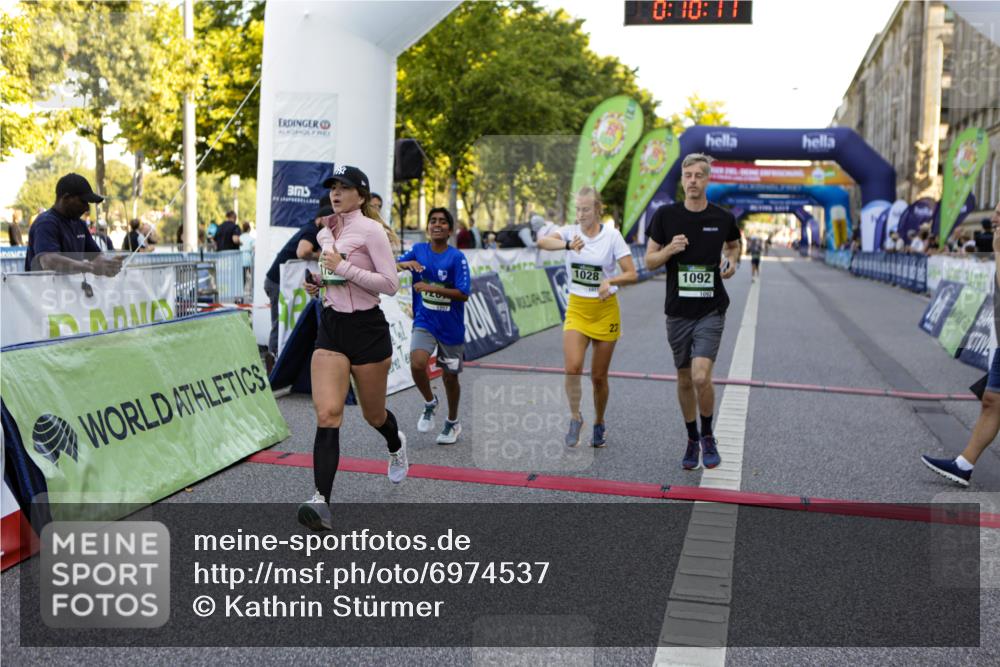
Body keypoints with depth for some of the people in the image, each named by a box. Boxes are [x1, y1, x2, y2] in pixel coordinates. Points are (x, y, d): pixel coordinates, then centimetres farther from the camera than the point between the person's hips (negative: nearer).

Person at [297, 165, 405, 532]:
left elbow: (390, 284, -17)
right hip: (330, 326, 5)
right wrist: (317, 283, 7)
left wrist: (342, 268, -21)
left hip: (367, 327, -5)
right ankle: (321, 501, -16)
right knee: (327, 414, -12)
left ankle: (396, 445, 51)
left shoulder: (370, 230, -11)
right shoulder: (324, 232, 11)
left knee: (373, 414, 13)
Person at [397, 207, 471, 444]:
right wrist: (403, 264, -22)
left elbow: (464, 294, -18)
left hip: (451, 327, -2)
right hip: (424, 322, 2)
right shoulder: (418, 250, -1)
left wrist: (432, 288, -26)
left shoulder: (457, 257, -12)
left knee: (450, 376, 10)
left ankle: (453, 423, 35)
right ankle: (430, 403, 9)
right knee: (417, 364, -23)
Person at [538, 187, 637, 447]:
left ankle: (599, 425, 29)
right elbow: (542, 242, -22)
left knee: (599, 376, 7)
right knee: (573, 367, -18)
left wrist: (610, 281, -29)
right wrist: (568, 245, -41)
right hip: (576, 309, 1)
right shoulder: (570, 232, -2)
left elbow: (632, 274, -9)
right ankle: (575, 418, 6)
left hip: (605, 311, -1)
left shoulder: (612, 236, -6)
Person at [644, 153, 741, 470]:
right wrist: (670, 249, -17)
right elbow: (650, 261, 2)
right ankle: (692, 440, 31)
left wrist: (732, 261, 0)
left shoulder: (723, 218, 0)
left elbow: (734, 245, 21)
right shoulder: (665, 215, -1)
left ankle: (708, 436, 10)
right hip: (678, 310, 2)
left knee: (701, 377, -15)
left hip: (711, 310, -2)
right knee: (684, 380, 11)